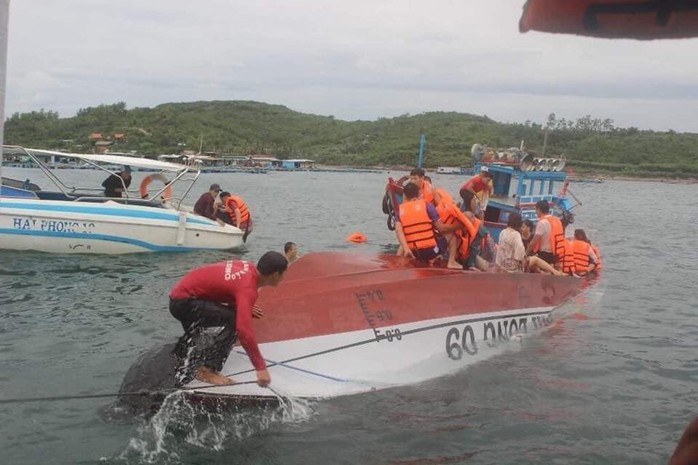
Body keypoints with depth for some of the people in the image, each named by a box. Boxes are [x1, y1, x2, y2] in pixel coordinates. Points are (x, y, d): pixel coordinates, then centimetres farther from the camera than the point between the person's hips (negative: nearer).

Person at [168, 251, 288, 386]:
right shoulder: (247, 288, -28)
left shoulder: (248, 267, -2)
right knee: (235, 321, -22)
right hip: (183, 302, -9)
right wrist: (261, 368, -35)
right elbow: (244, 330, -37)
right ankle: (206, 370, -11)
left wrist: (246, 307, 29)